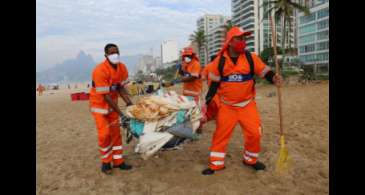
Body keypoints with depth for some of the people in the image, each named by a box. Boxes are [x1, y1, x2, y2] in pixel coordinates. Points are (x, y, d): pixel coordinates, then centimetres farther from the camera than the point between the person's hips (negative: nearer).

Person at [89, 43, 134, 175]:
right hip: (99, 104, -6)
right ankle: (106, 162, 13)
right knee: (104, 134, -8)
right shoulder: (100, 71, -29)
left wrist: (130, 104, -15)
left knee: (116, 132, 7)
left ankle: (118, 161, 19)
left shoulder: (122, 68, -9)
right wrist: (121, 114, -29)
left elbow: (121, 88, -2)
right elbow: (106, 96, -28)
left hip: (112, 103, 6)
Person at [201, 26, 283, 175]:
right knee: (221, 134, 3)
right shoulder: (220, 60, -5)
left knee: (254, 133, 1)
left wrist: (273, 78, -26)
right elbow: (214, 82, 2)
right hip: (226, 106, -1)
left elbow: (264, 71, -3)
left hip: (247, 104, 1)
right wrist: (208, 101, -2)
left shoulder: (251, 58, -5)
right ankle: (216, 164, 18)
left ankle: (250, 159, 27)